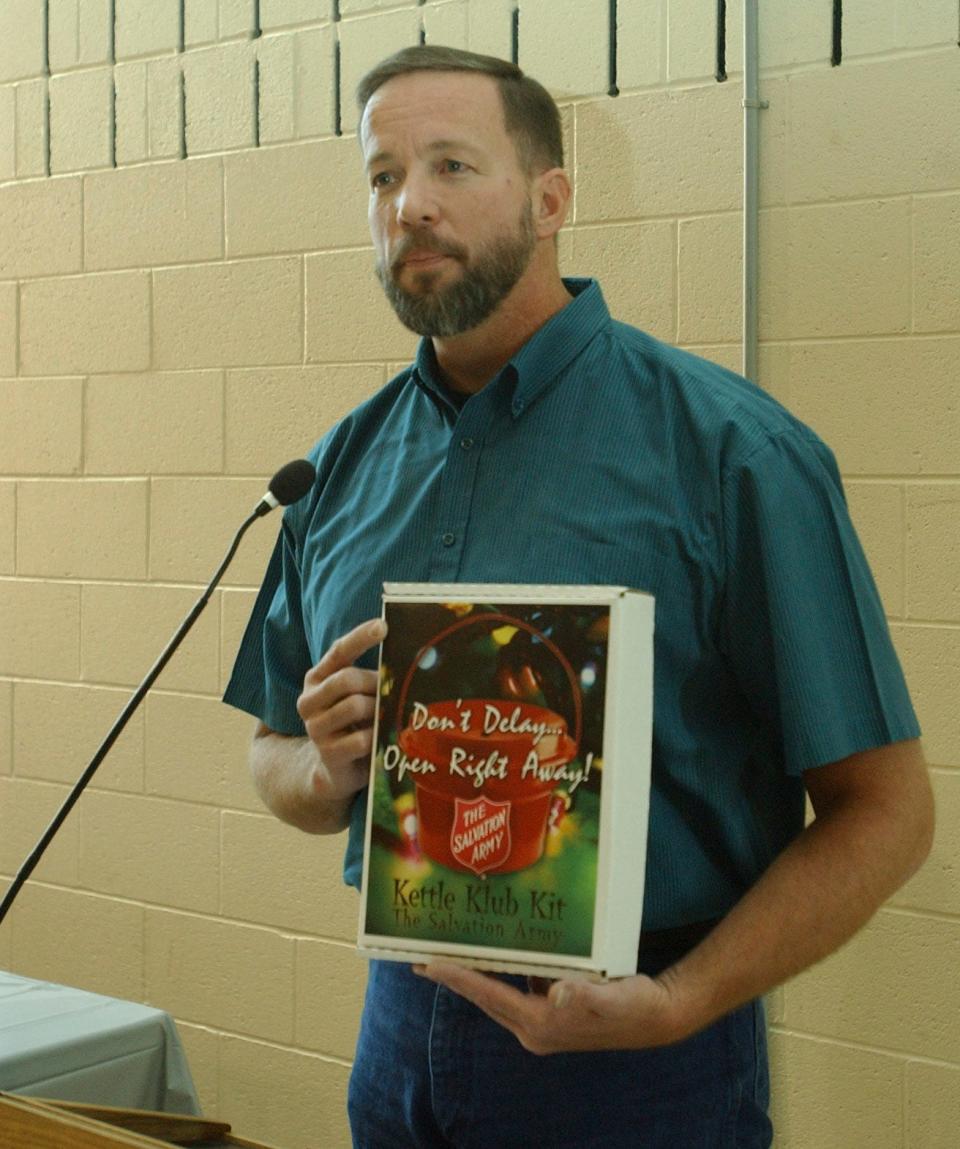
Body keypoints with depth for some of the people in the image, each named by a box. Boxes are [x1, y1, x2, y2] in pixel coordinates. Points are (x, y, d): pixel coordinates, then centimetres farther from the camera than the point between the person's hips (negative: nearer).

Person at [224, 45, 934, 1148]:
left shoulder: (728, 448, -12)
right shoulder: (345, 466, 4)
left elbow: (883, 808, -13)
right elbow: (273, 761, 13)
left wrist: (676, 1003, -22)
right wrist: (324, 771, -9)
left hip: (636, 1059, -4)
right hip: (401, 1023, 5)